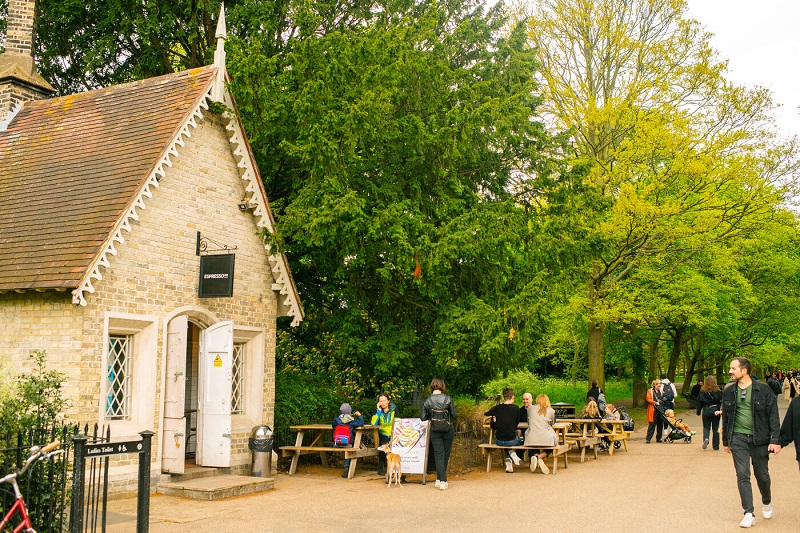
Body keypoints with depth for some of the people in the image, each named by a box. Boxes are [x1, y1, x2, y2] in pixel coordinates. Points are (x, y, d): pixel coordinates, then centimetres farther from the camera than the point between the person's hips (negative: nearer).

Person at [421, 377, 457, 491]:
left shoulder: (427, 401, -4)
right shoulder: (448, 399, -8)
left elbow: (423, 418, -2)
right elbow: (454, 415, -5)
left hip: (435, 430, 1)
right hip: (448, 429, -1)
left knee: (439, 455, 3)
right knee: (446, 455, 13)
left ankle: (441, 481, -5)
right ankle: (440, 479, 20)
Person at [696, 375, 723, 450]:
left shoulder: (702, 391, -1)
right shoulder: (717, 391, -5)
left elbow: (699, 402, 3)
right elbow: (720, 401, -8)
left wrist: (698, 413, 10)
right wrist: (721, 410, -4)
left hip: (706, 411, 0)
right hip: (715, 410, 0)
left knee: (706, 427, 11)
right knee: (715, 428, 9)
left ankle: (705, 439, -18)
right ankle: (716, 446, 15)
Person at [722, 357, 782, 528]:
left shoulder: (763, 389, -6)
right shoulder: (729, 390, 4)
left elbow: (773, 416, -4)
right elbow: (726, 416, 13)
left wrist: (775, 440, -10)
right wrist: (725, 440, 15)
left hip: (759, 439, -2)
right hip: (738, 438, 2)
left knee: (762, 475, 10)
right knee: (742, 476, -4)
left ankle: (767, 503, 39)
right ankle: (749, 514, 0)